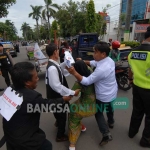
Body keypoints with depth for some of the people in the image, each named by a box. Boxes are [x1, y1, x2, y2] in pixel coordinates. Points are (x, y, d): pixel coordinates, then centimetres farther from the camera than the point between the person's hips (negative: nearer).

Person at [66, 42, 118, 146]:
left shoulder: (101, 69, -37)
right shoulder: (109, 60, -8)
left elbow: (87, 81, -33)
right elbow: (93, 63, 2)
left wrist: (74, 72, -35)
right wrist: (83, 62, -9)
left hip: (104, 96, -9)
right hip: (112, 93, 9)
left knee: (98, 113, 15)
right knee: (109, 107, 34)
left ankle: (106, 134, 17)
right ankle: (111, 122, 59)